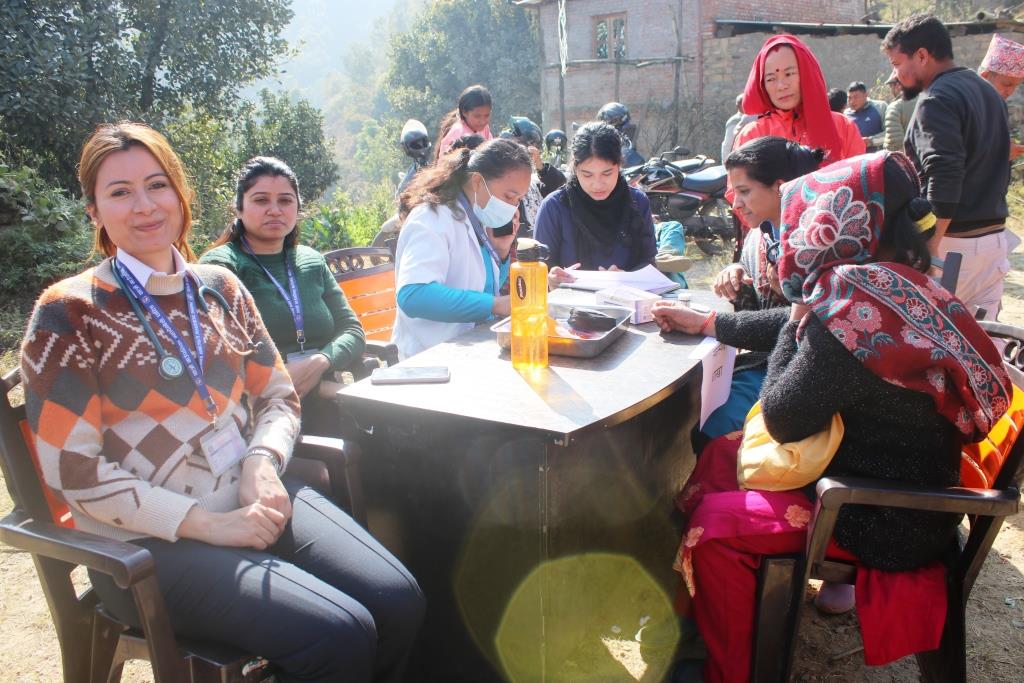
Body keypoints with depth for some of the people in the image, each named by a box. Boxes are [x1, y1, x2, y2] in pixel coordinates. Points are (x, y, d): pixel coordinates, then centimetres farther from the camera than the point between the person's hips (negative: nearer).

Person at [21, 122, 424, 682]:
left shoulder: (219, 288, 8)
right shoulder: (68, 314, -6)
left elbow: (278, 395, 13)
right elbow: (76, 473, -10)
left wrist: (263, 461, -8)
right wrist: (209, 524, -16)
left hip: (253, 501, 5)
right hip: (149, 541, -5)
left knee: (399, 601, -13)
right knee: (340, 635, -22)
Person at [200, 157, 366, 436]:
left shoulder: (313, 262, 16)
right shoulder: (220, 266, -1)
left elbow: (353, 332, 12)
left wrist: (320, 362, -11)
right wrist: (323, 387, -13)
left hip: (324, 415, 6)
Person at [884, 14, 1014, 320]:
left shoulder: (937, 99, -14)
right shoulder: (988, 92, 16)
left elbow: (945, 178, -25)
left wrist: (929, 247, -23)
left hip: (954, 241, -9)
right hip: (996, 237, 9)